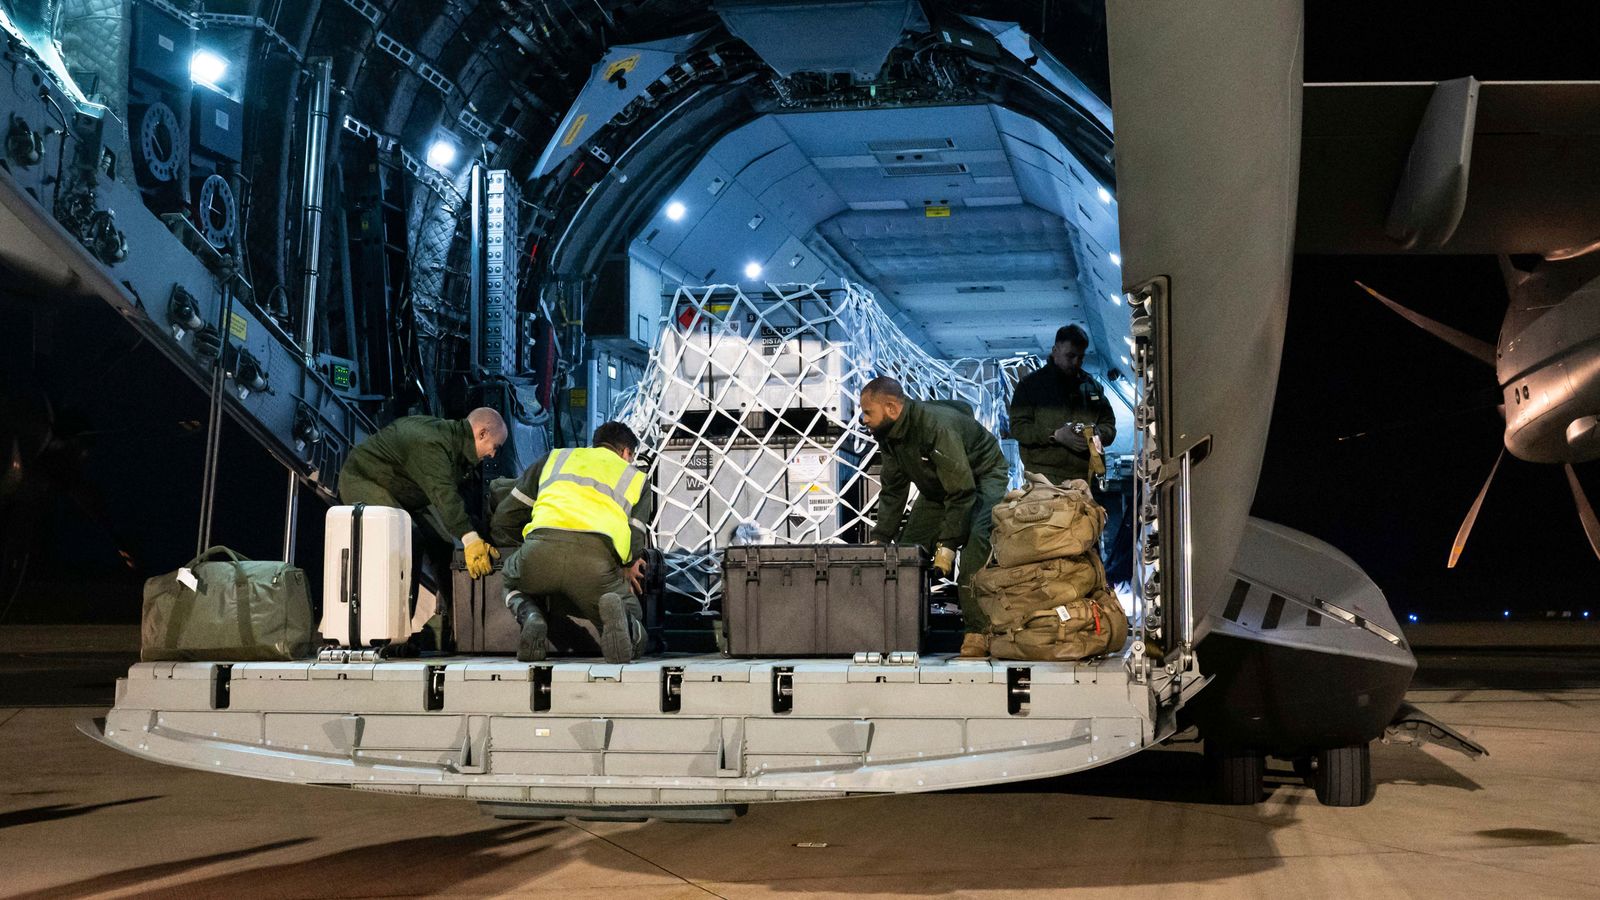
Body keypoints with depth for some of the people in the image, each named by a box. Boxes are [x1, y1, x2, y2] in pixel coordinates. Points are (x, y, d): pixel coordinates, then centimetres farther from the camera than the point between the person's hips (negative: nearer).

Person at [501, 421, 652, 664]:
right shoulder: (636, 478, 32)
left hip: (542, 545, 1)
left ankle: (530, 617, 2)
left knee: (512, 582, 37)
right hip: (597, 556, -1)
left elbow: (505, 513, 34)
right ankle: (617, 618, -20)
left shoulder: (556, 458, 35)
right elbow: (635, 540, 17)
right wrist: (626, 566, 38)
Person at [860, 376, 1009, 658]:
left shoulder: (938, 426, -38)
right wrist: (879, 538, -8)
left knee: (974, 550, -28)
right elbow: (892, 491, -1)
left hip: (982, 478, -9)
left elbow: (962, 492, -36)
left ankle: (979, 630, -22)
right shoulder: (888, 433, -11)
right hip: (938, 486, 9)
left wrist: (948, 543, -35)